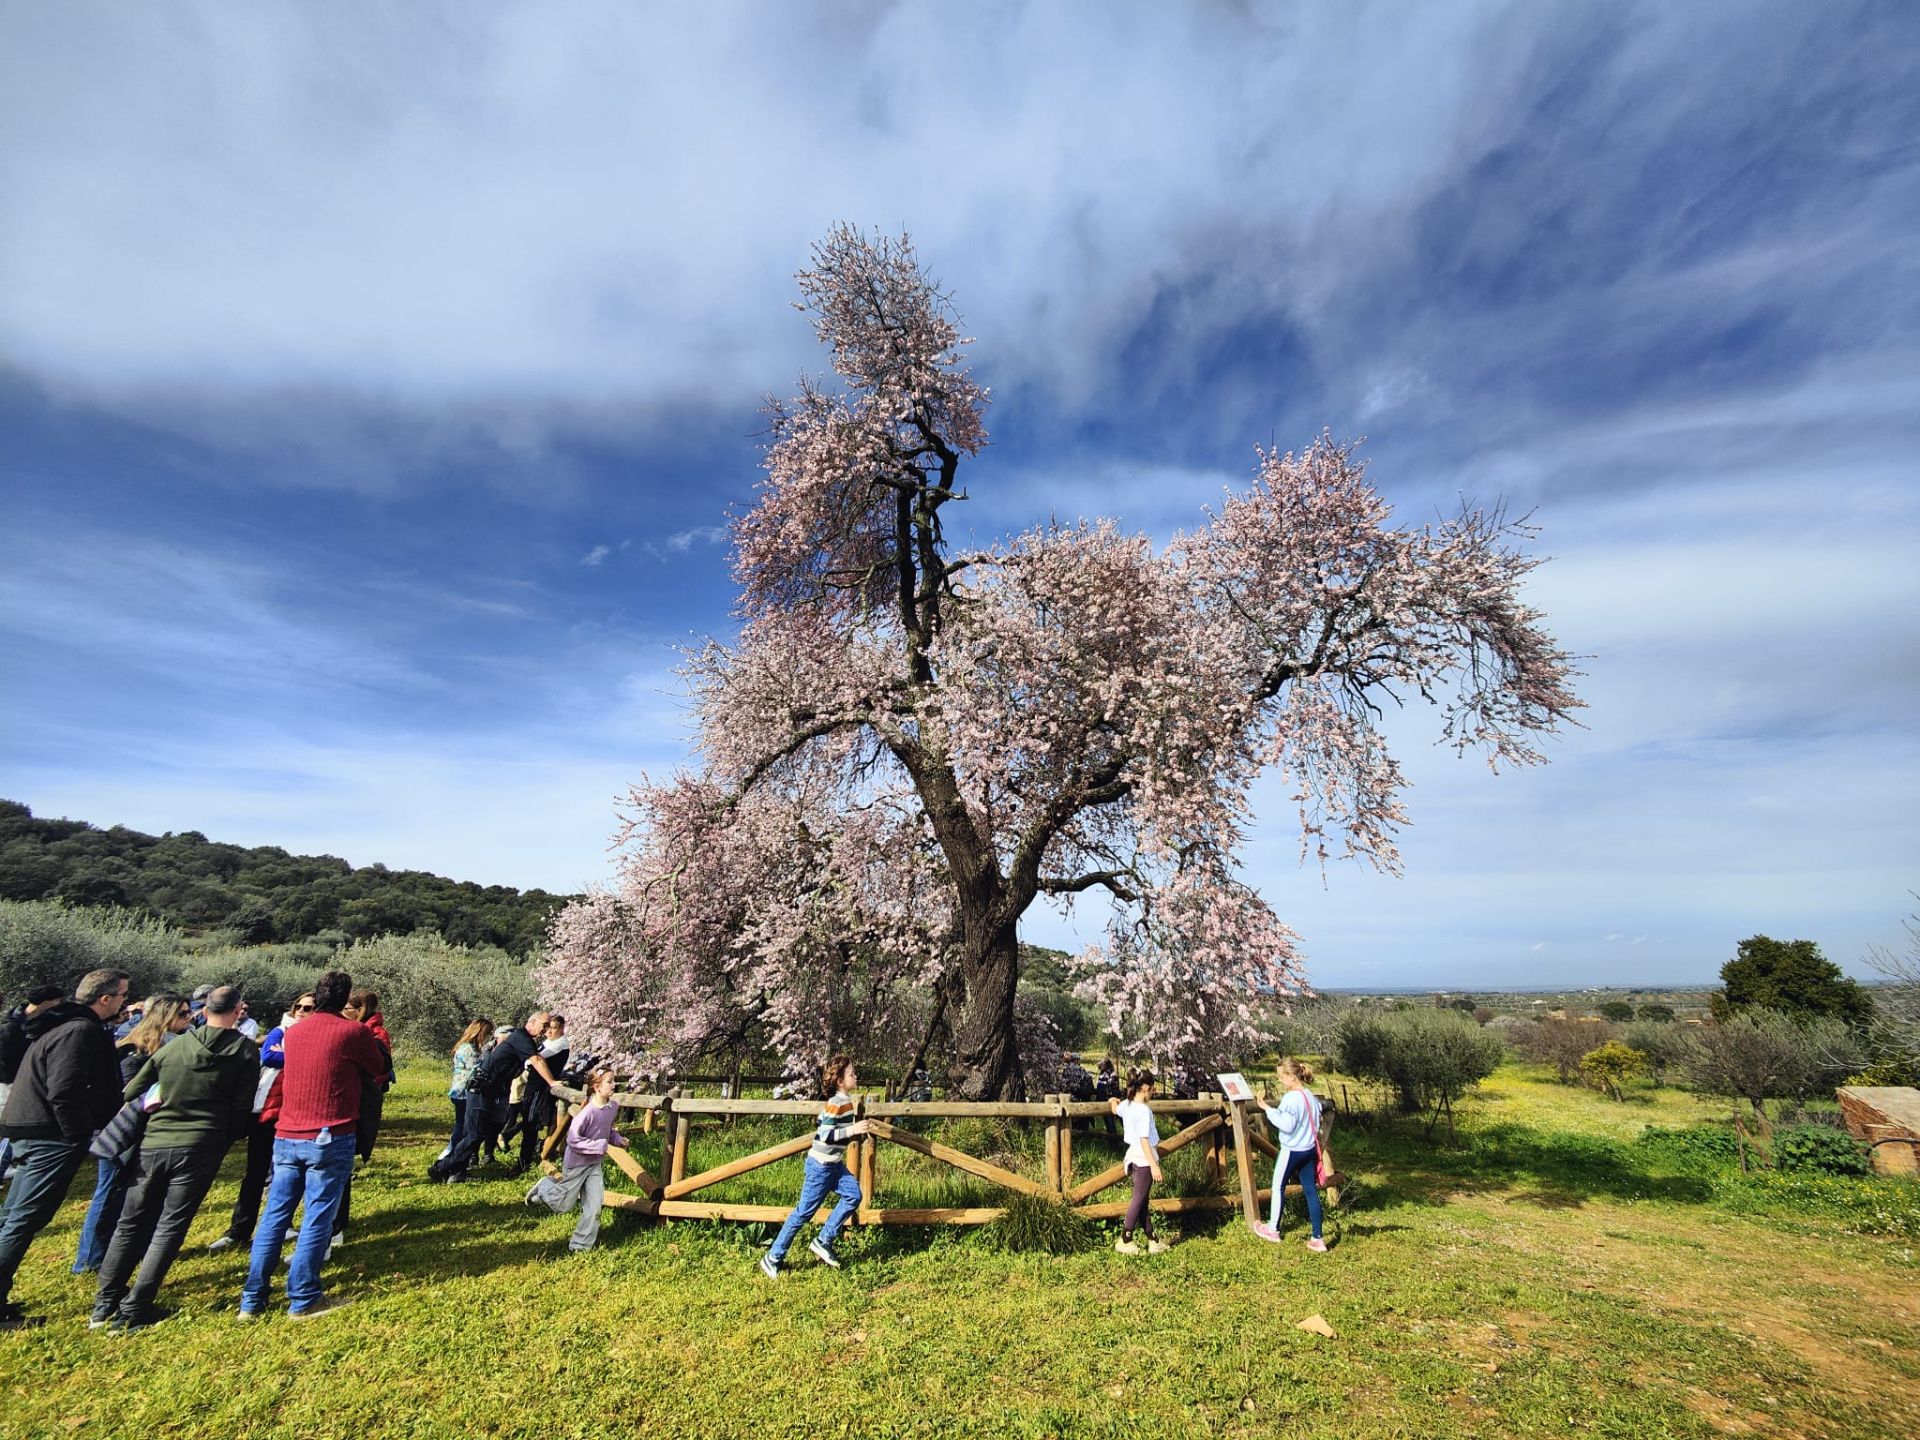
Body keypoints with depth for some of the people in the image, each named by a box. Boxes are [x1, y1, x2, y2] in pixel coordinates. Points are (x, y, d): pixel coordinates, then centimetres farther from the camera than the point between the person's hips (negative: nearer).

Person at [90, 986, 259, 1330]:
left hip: (152, 1145, 3)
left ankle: (105, 1304, 26)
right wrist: (227, 1139, 14)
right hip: (200, 1149, -3)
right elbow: (242, 1107, -2)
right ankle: (134, 1310, 7)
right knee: (170, 1227, 7)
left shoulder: (172, 1047, 4)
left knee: (131, 1224, 18)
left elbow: (130, 1093, 9)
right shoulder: (246, 1050, -3)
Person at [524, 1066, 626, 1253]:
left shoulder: (612, 1107, -8)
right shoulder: (588, 1111, -30)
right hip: (576, 1163, -6)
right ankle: (544, 1188, 39)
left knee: (594, 1206, 2)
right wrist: (598, 1146, -29)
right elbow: (573, 1139, -27)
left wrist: (617, 1139, -6)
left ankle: (581, 1245, 17)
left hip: (594, 1164, 6)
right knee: (563, 1205, 13)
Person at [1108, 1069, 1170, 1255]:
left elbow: (1115, 1109, 28)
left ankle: (1152, 1239, 23)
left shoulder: (1126, 1105, 5)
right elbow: (1144, 1139, -24)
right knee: (1139, 1200, 1)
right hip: (1144, 1158, -9)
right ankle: (1125, 1241, 7)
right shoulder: (1144, 1110, -21)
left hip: (1134, 1156, 9)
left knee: (1143, 1200, 14)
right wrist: (1154, 1165, -24)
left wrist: (1114, 1101, 51)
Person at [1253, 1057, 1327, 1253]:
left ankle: (1273, 1230, 22)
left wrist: (1268, 1109, -25)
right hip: (1310, 1149, 7)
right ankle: (1317, 1239, 10)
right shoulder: (1312, 1097, 5)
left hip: (1292, 1150, -7)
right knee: (1311, 1191, 9)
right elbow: (1316, 1123, 16)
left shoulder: (1290, 1098, -22)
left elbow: (1287, 1124, -28)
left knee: (1278, 1187, 10)